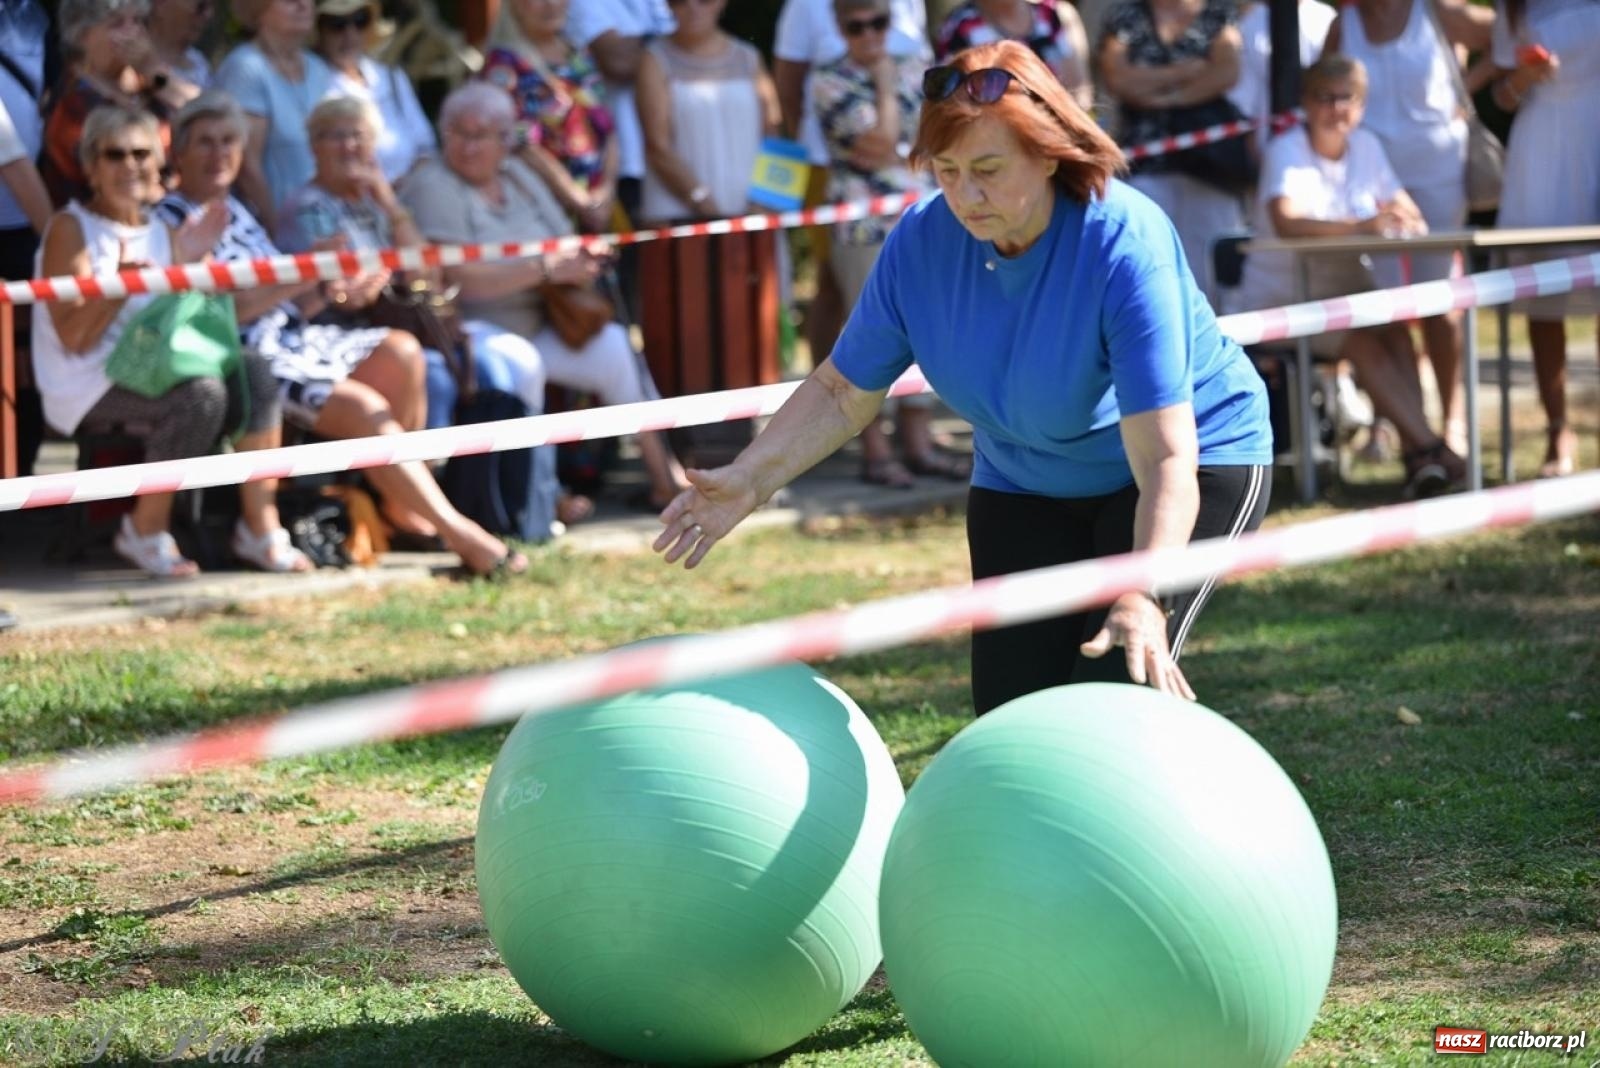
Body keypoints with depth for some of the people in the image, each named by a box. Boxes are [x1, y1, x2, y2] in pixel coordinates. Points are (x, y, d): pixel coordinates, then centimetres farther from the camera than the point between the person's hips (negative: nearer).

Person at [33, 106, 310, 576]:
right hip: (88, 386, -7)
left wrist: (189, 264, -5)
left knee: (254, 374, -17)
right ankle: (145, 532, -15)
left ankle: (260, 528, -13)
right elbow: (74, 339, -14)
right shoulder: (71, 229, -6)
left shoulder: (161, 232, 14)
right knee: (201, 393, -30)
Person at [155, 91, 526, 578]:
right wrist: (303, 276, -17)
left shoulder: (235, 212, 23)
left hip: (290, 337, 9)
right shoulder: (170, 219, -5)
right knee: (364, 407, -25)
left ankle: (403, 505, -9)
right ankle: (454, 530, -22)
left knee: (402, 353, -12)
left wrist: (329, 291, 1)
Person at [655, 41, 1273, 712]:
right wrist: (750, 479, -18)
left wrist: (1143, 596, -52)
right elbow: (843, 393, -3)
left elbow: (1166, 459, -38)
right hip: (1023, 487, 5)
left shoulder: (1125, 246, -32)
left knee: (1112, 690, -22)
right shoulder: (920, 241, -17)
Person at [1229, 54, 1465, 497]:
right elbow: (1286, 222, -32)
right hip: (1281, 300, -5)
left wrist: (1401, 220, -22)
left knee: (1396, 327, -26)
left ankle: (1417, 455, -34)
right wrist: (1361, 226, -43)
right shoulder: (1287, 151, -13)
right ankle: (1428, 446, -32)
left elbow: (1409, 212, 4)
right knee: (1361, 340, -30)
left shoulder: (1366, 147, 6)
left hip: (1345, 290, 5)